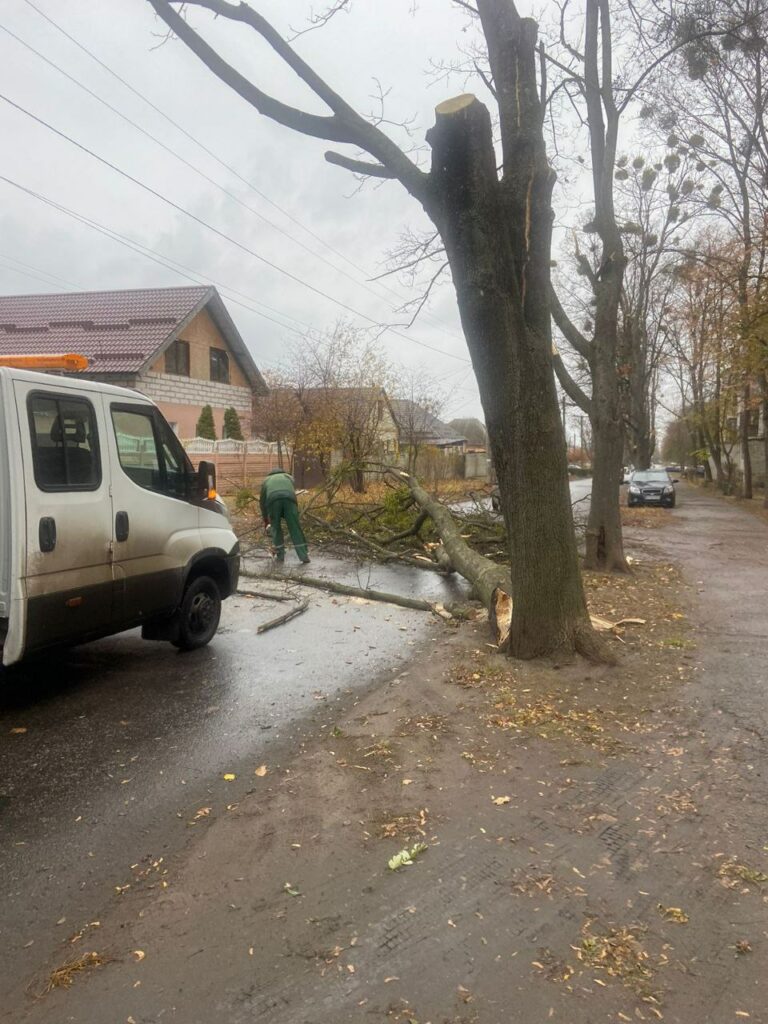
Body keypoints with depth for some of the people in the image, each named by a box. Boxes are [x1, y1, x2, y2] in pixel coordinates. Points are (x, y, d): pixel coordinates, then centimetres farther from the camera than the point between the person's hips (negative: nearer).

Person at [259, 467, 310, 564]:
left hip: (273, 499, 0)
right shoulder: (288, 477, 40)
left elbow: (262, 501, 38)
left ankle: (280, 555, 17)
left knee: (276, 528, 15)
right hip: (289, 499, 0)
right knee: (295, 528, 4)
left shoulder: (266, 480, 38)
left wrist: (265, 520, 46)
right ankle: (304, 556, 2)